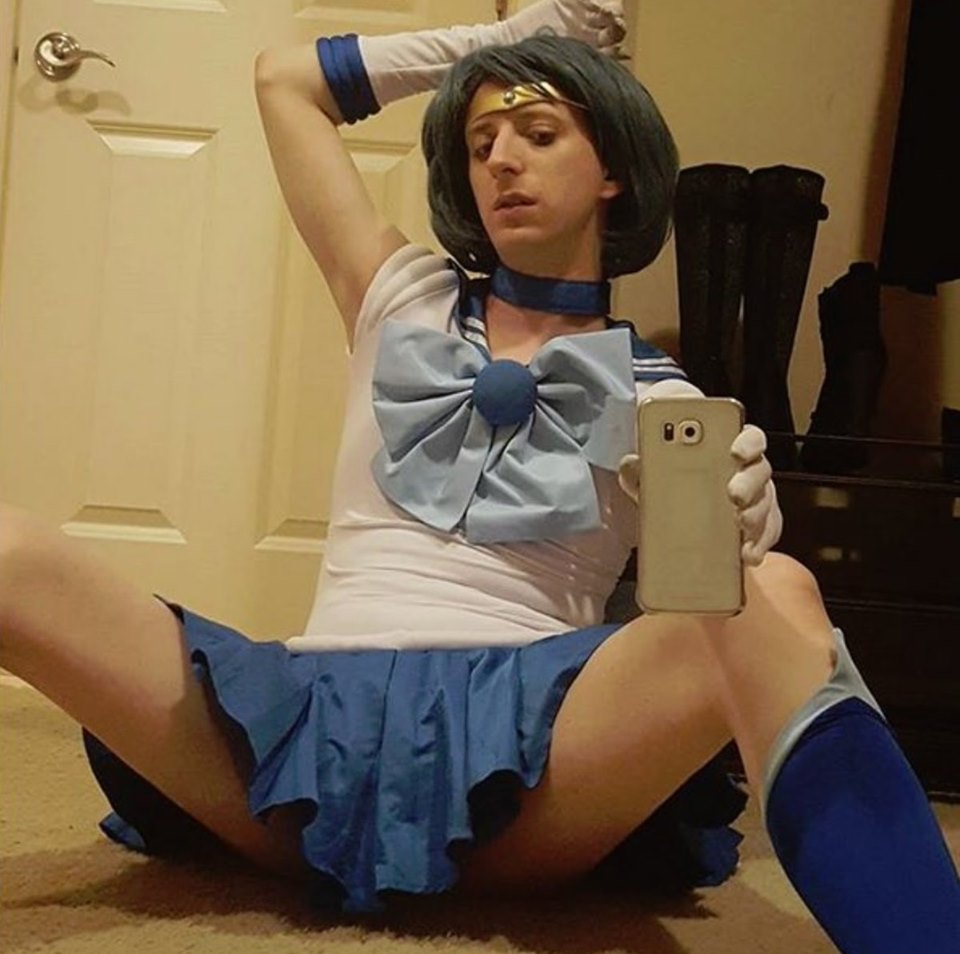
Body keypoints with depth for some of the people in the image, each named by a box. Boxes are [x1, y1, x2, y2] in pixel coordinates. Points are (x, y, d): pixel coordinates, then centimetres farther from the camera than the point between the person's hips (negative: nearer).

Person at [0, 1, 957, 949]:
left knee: (778, 599, -33)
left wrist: (742, 536, -25)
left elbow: (718, 589, -1)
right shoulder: (401, 303, 20)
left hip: (520, 726, -1)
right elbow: (282, 78, 29)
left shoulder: (659, 396, 14)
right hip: (315, 712, 2)